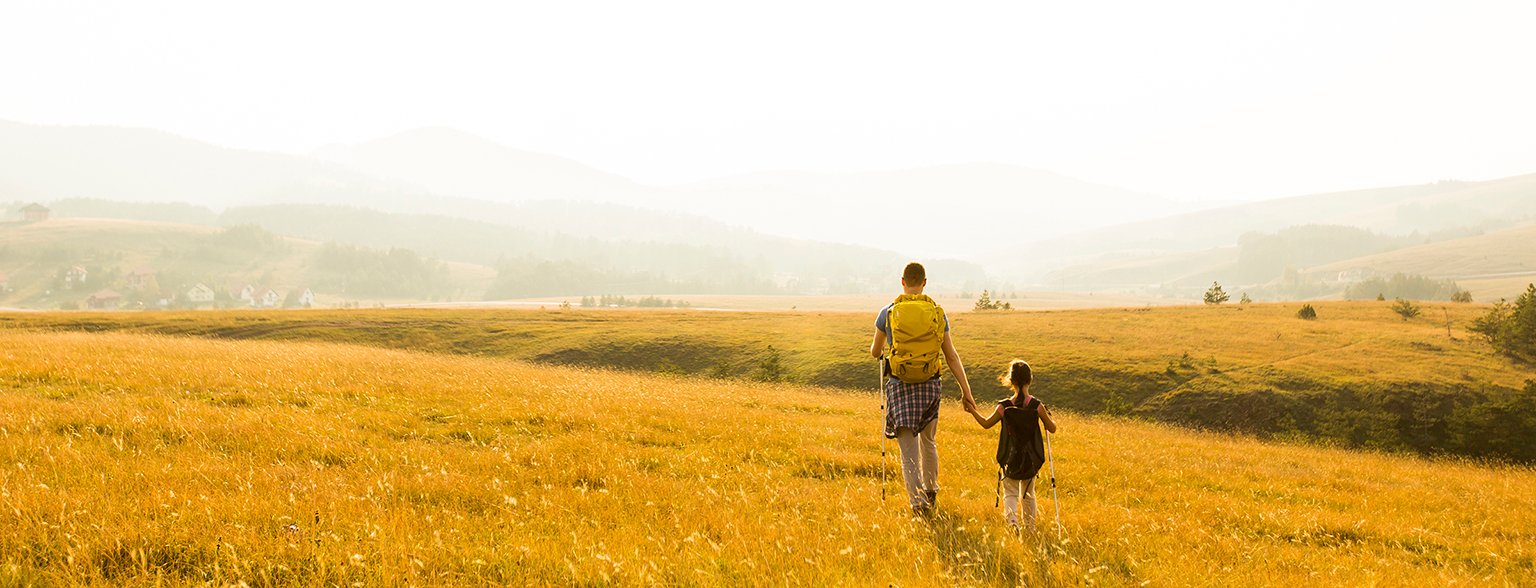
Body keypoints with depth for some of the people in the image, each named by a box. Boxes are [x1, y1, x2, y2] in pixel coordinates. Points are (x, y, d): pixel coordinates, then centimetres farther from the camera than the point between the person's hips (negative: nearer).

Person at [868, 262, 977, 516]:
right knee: (929, 442, 22)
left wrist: (880, 352, 36)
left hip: (899, 385, -2)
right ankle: (931, 492, 37)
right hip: (929, 384, 2)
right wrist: (966, 390, 3)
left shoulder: (888, 313, -2)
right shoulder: (937, 313, 1)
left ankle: (917, 500, -15)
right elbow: (952, 356, 0)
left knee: (909, 450, -1)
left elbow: (875, 352, 11)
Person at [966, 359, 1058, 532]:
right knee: (1028, 494, 20)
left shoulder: (1004, 406, -12)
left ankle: (1011, 518, -20)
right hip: (1031, 460, 1)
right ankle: (1030, 527, 26)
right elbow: (1052, 429, -3)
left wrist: (973, 411, 19)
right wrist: (1048, 416, 17)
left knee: (1010, 493, 7)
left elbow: (986, 424, 3)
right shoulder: (1037, 406, -12)